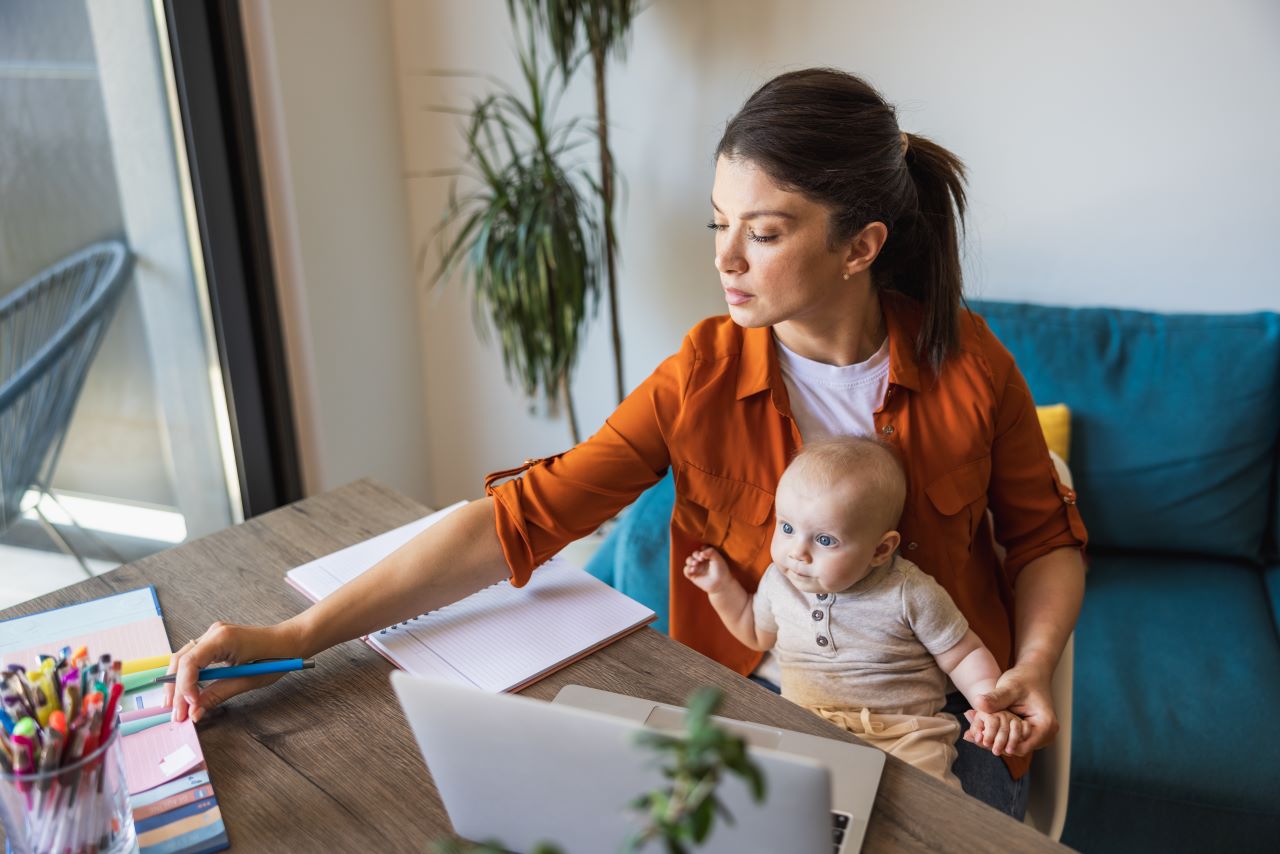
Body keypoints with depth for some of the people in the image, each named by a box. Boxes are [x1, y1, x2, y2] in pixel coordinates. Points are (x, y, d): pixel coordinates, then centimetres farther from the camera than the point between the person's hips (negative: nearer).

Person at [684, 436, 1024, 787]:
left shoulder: (910, 595, -9)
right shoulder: (779, 581, 3)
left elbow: (965, 656, 2)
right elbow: (757, 632, 26)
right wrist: (722, 587, 14)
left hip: (902, 735, -3)